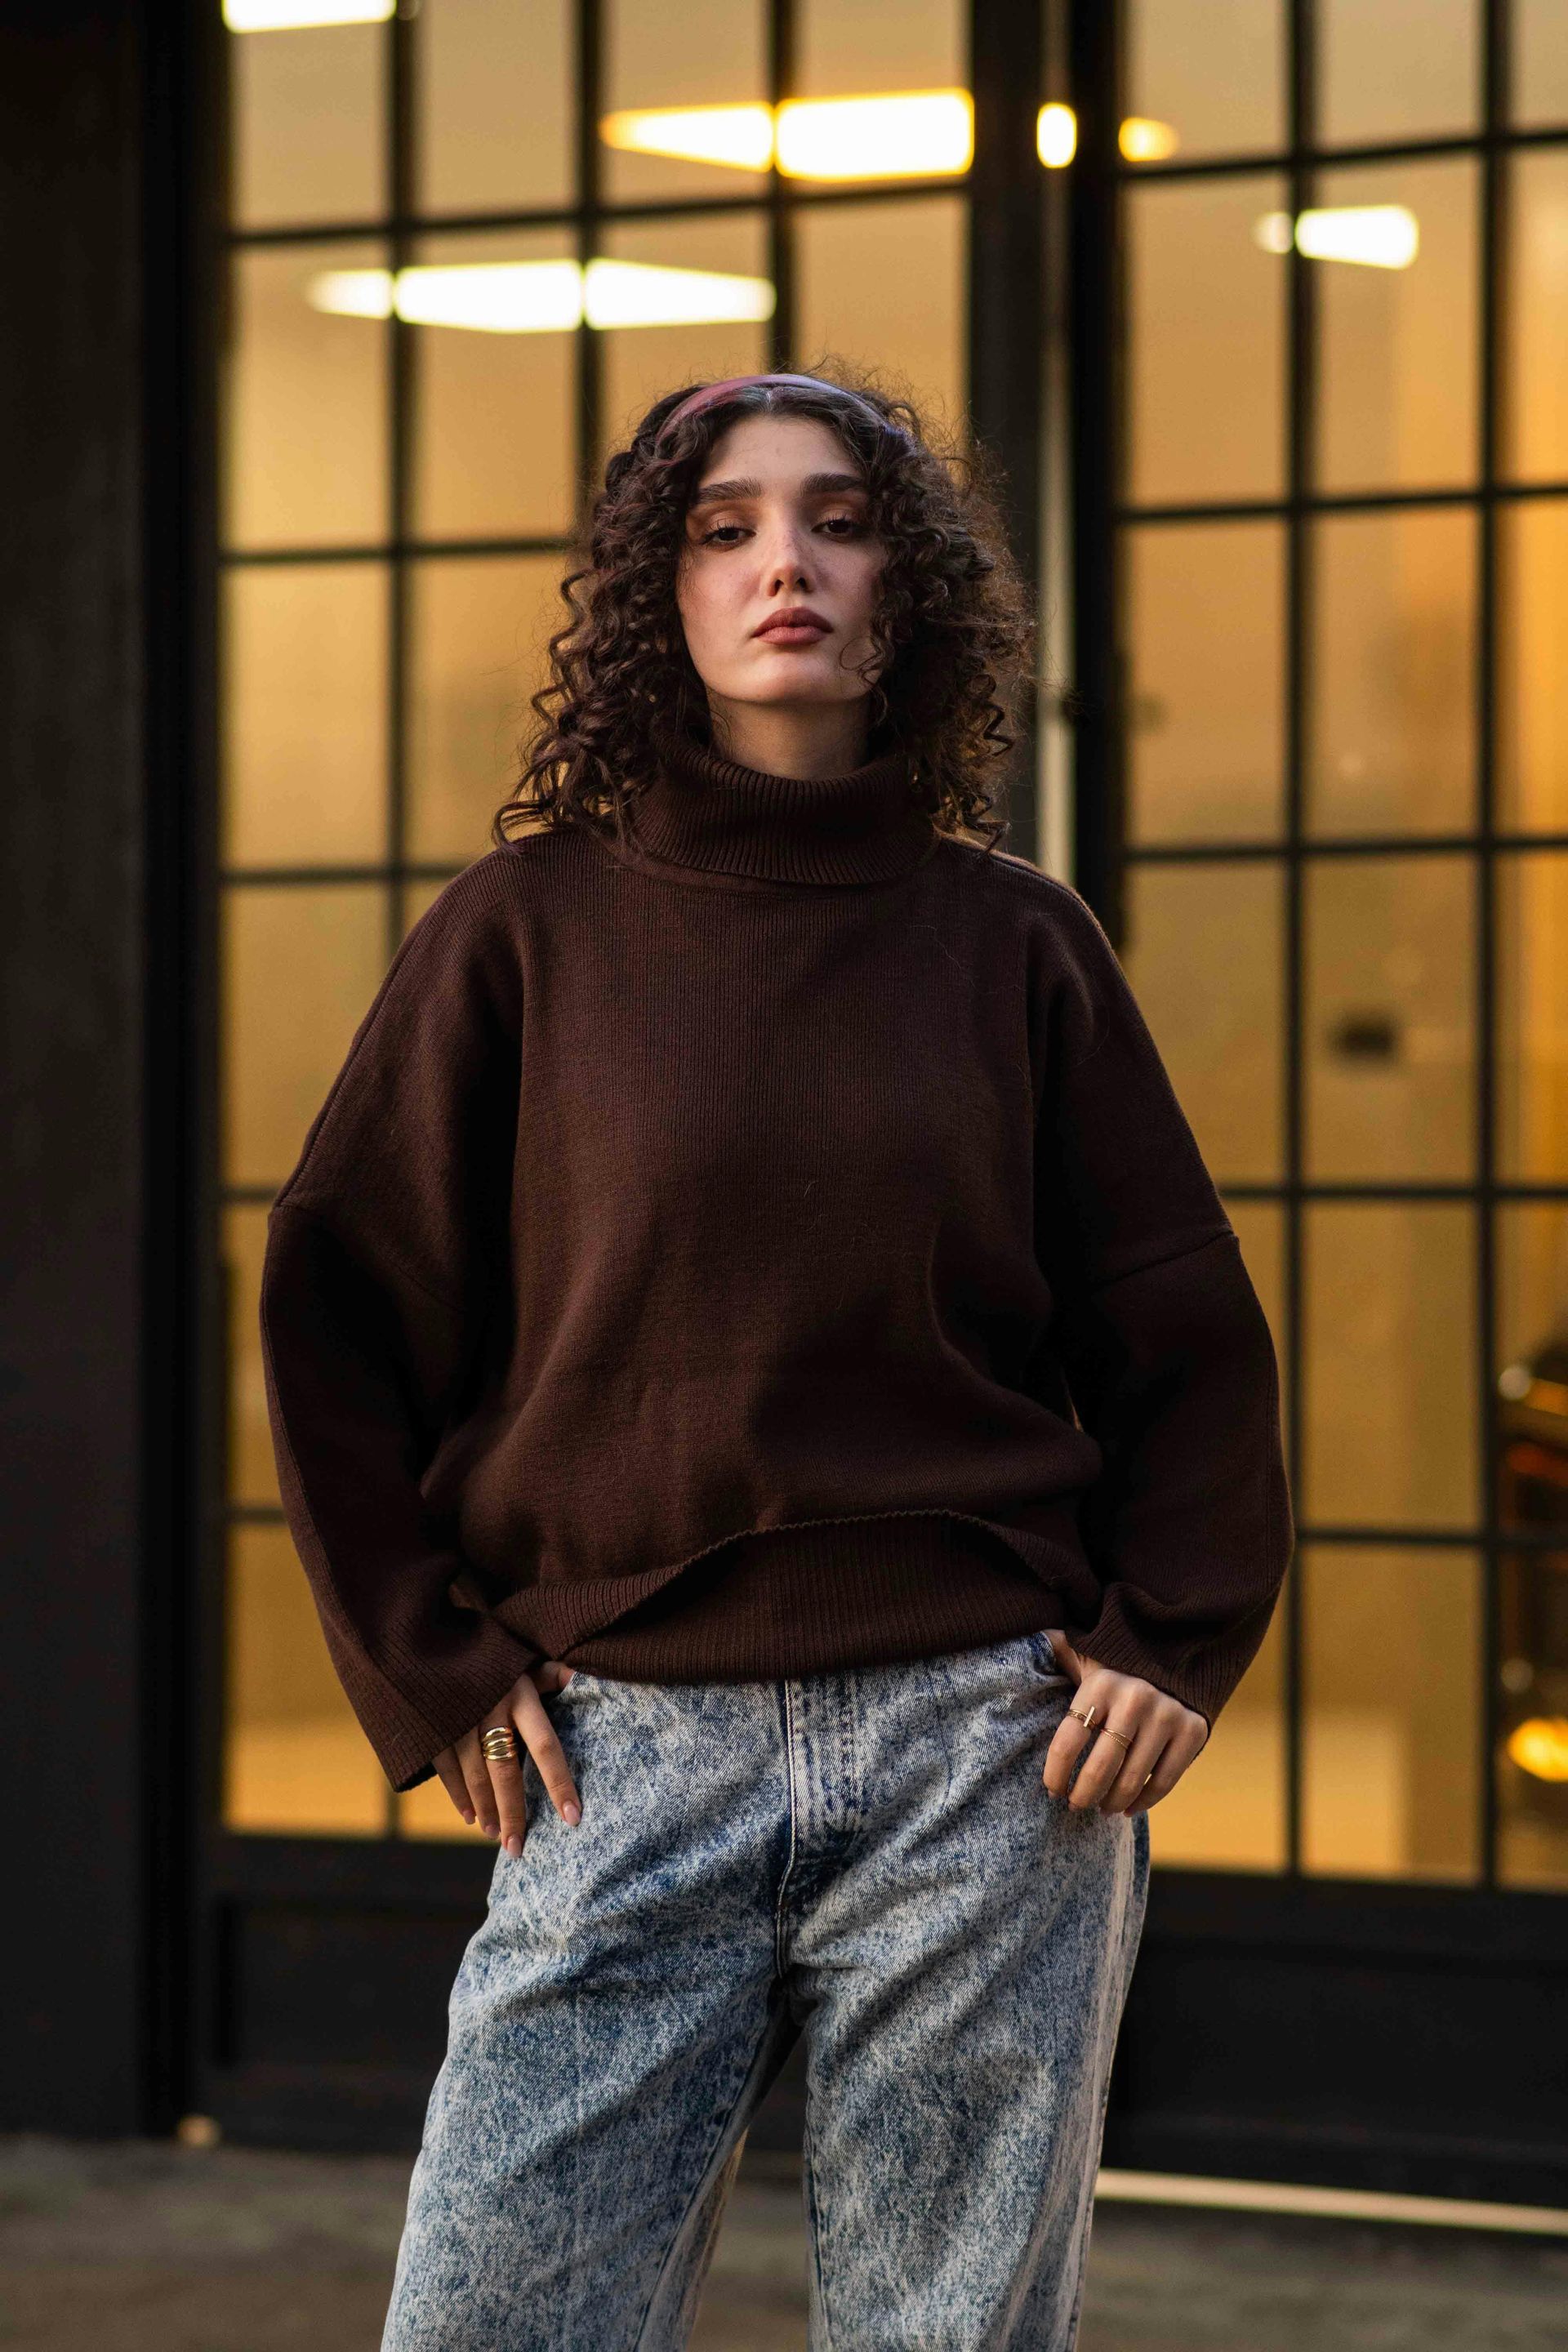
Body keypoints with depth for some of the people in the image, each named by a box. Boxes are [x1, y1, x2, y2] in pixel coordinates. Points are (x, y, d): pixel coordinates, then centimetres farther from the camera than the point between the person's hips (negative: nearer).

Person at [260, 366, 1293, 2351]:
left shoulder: (1013, 945, 8)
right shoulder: (530, 925, 5)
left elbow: (1187, 1341, 13)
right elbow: (334, 1311, 8)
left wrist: (1173, 1644, 1)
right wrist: (430, 1666, 2)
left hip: (987, 1745, 1)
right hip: (629, 1745, 0)